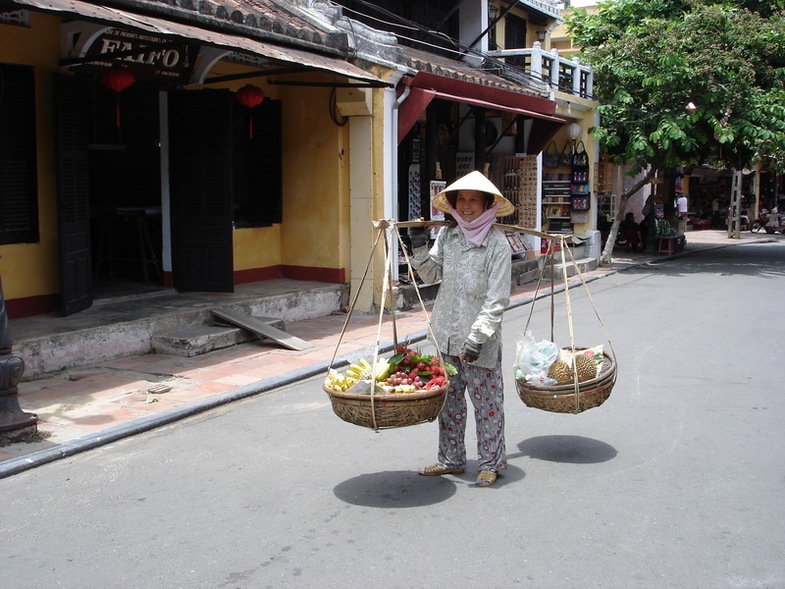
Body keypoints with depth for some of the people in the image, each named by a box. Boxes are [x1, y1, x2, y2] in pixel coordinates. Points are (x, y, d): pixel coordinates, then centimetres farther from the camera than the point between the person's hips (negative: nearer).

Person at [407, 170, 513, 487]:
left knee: (486, 401, 5)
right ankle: (451, 459, 28)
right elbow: (432, 274, 18)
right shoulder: (447, 236, 5)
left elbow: (497, 300, -15)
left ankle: (491, 462, 20)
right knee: (448, 399, 14)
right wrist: (419, 247, 3)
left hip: (481, 341, -6)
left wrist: (478, 336, -21)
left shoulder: (497, 243, -11)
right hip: (447, 334, 6)